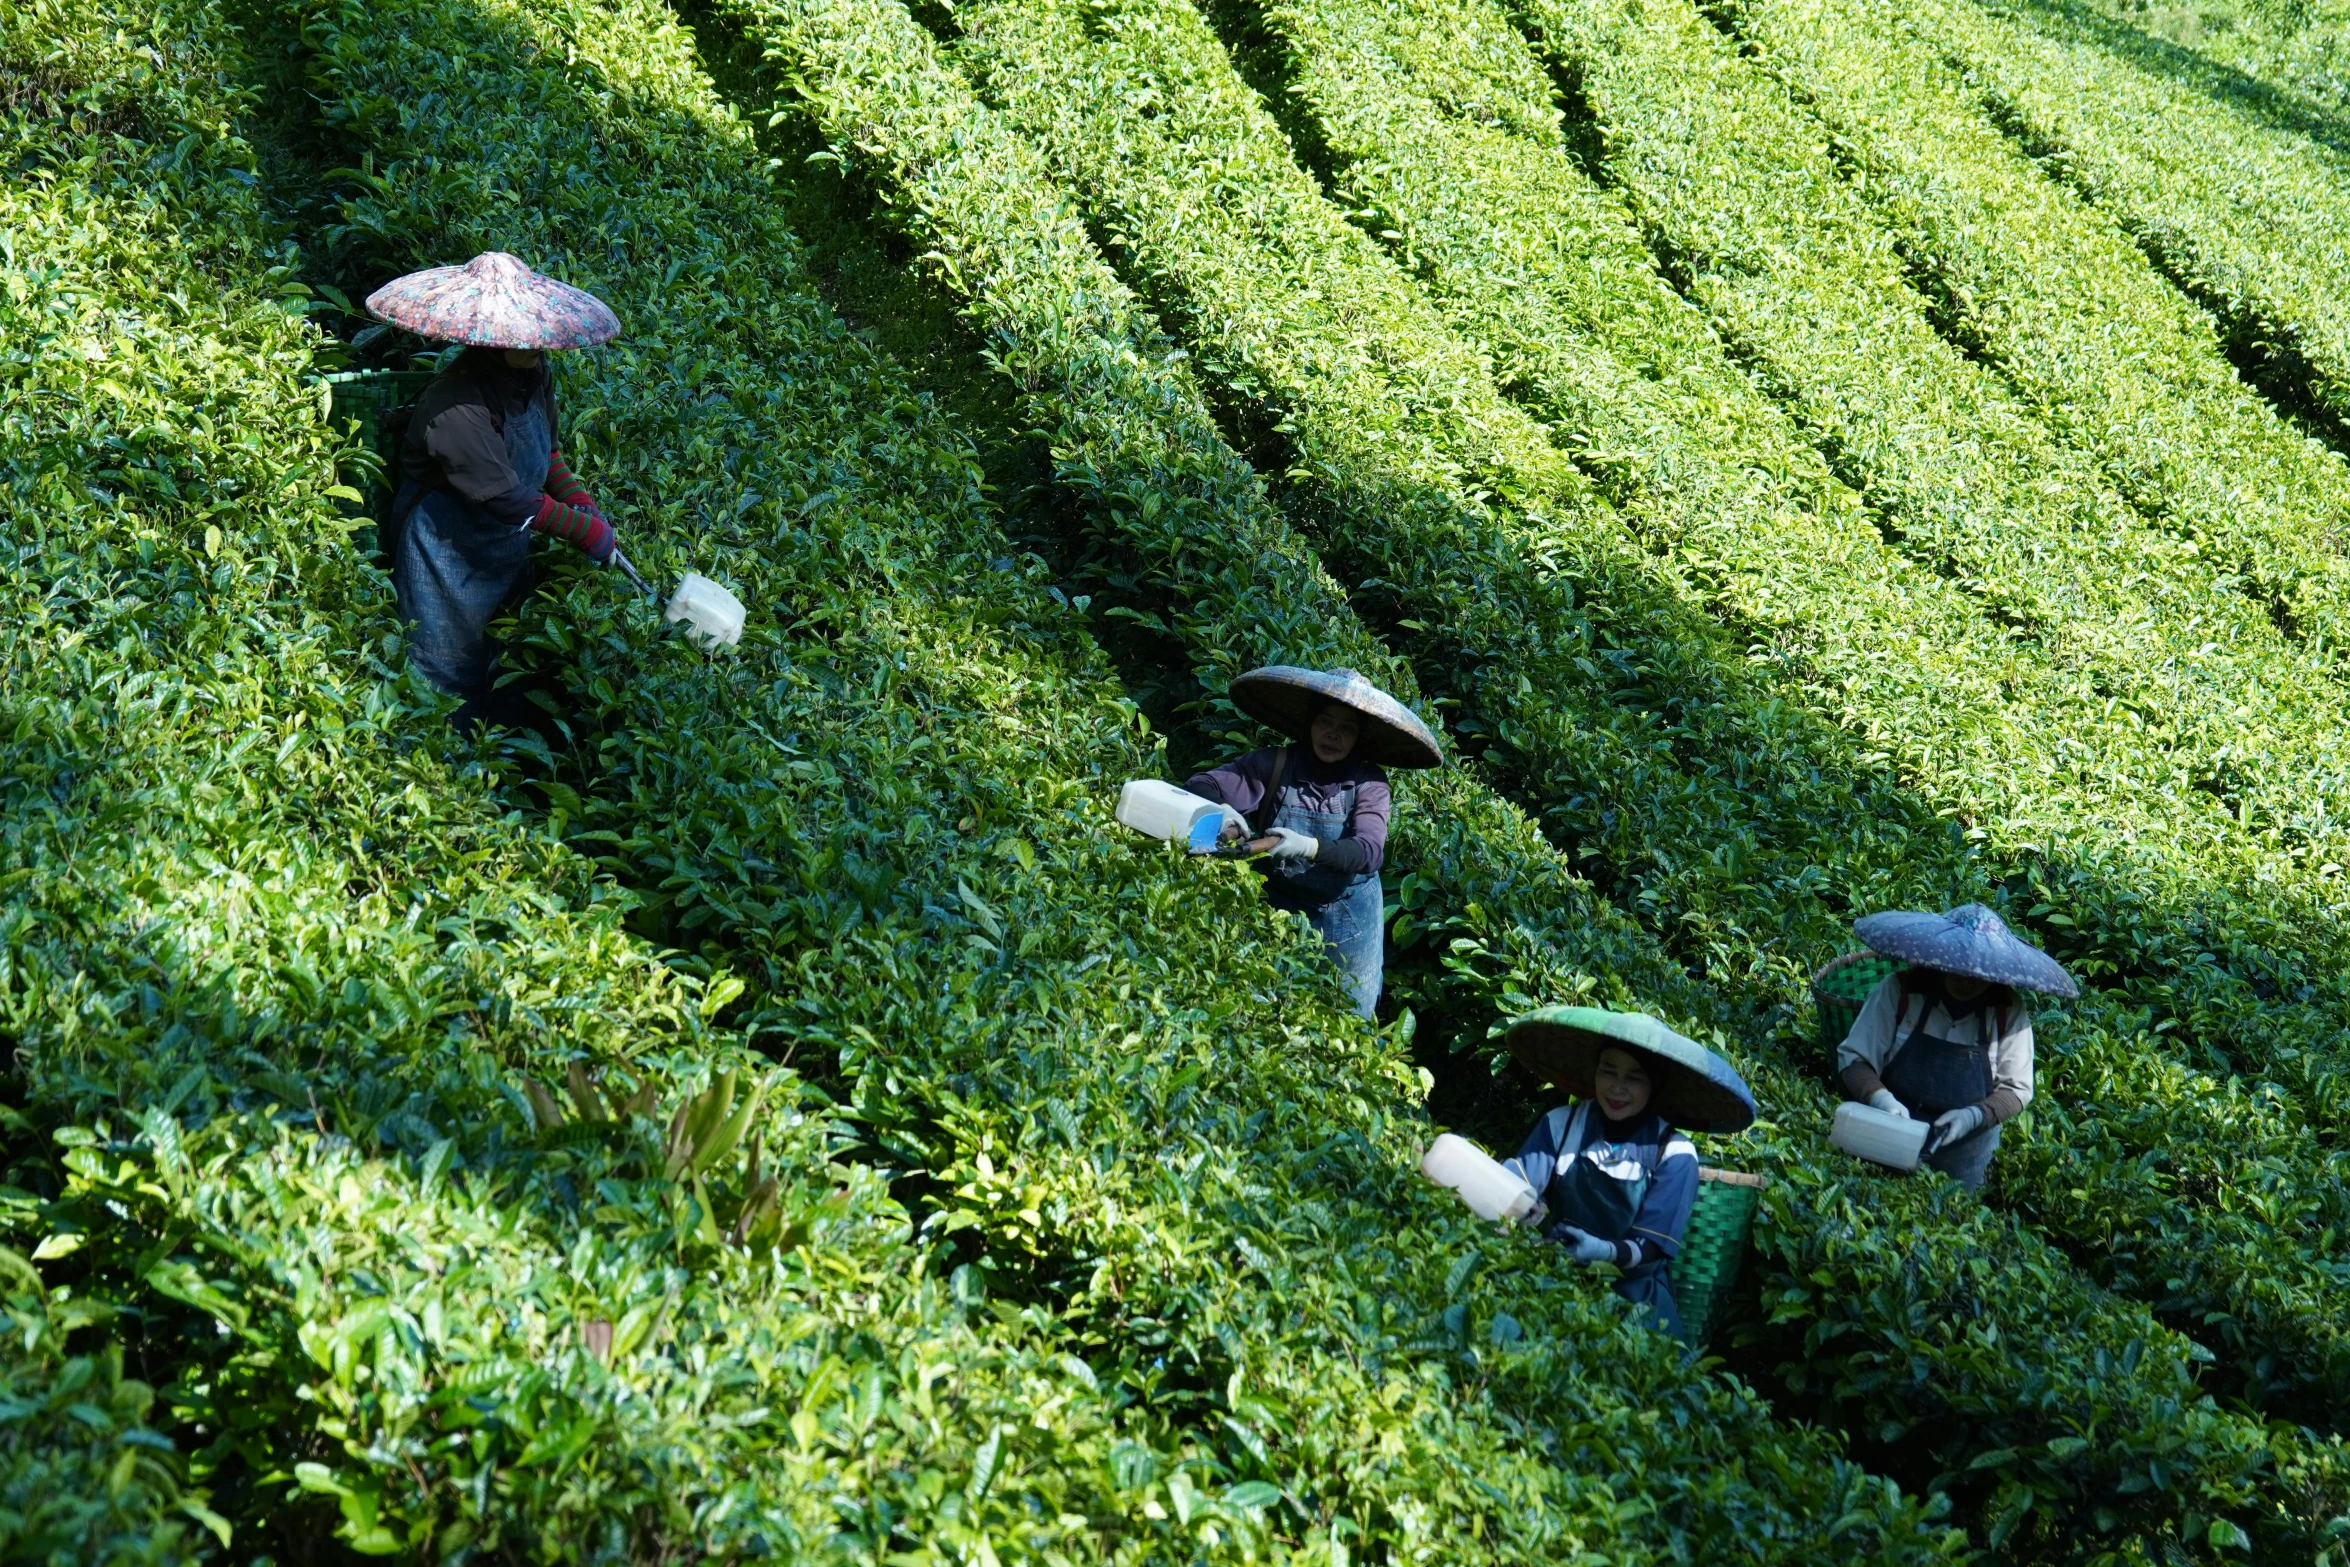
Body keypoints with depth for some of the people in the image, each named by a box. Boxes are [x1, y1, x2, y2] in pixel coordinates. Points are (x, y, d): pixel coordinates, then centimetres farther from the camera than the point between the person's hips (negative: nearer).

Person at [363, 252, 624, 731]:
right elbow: (507, 500, -31)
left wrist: (583, 502, -4)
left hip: (508, 549, 8)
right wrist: (586, 530, -24)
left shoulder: (534, 373, -5)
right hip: (451, 560, -8)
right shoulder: (456, 404, -32)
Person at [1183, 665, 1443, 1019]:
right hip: (1278, 909, 1)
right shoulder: (1275, 764, -11)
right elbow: (1199, 785, -13)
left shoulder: (1368, 781, -12)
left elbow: (1369, 851, -25)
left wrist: (1310, 847, -44)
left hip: (1347, 922, -1)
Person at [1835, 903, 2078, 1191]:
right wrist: (1880, 1098, -28)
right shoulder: (1899, 991, -11)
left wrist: (1972, 1116, -21)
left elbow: (2016, 1090, -3)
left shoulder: (2009, 1012, -7)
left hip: (1964, 1154, 1)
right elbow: (1853, 1058, -9)